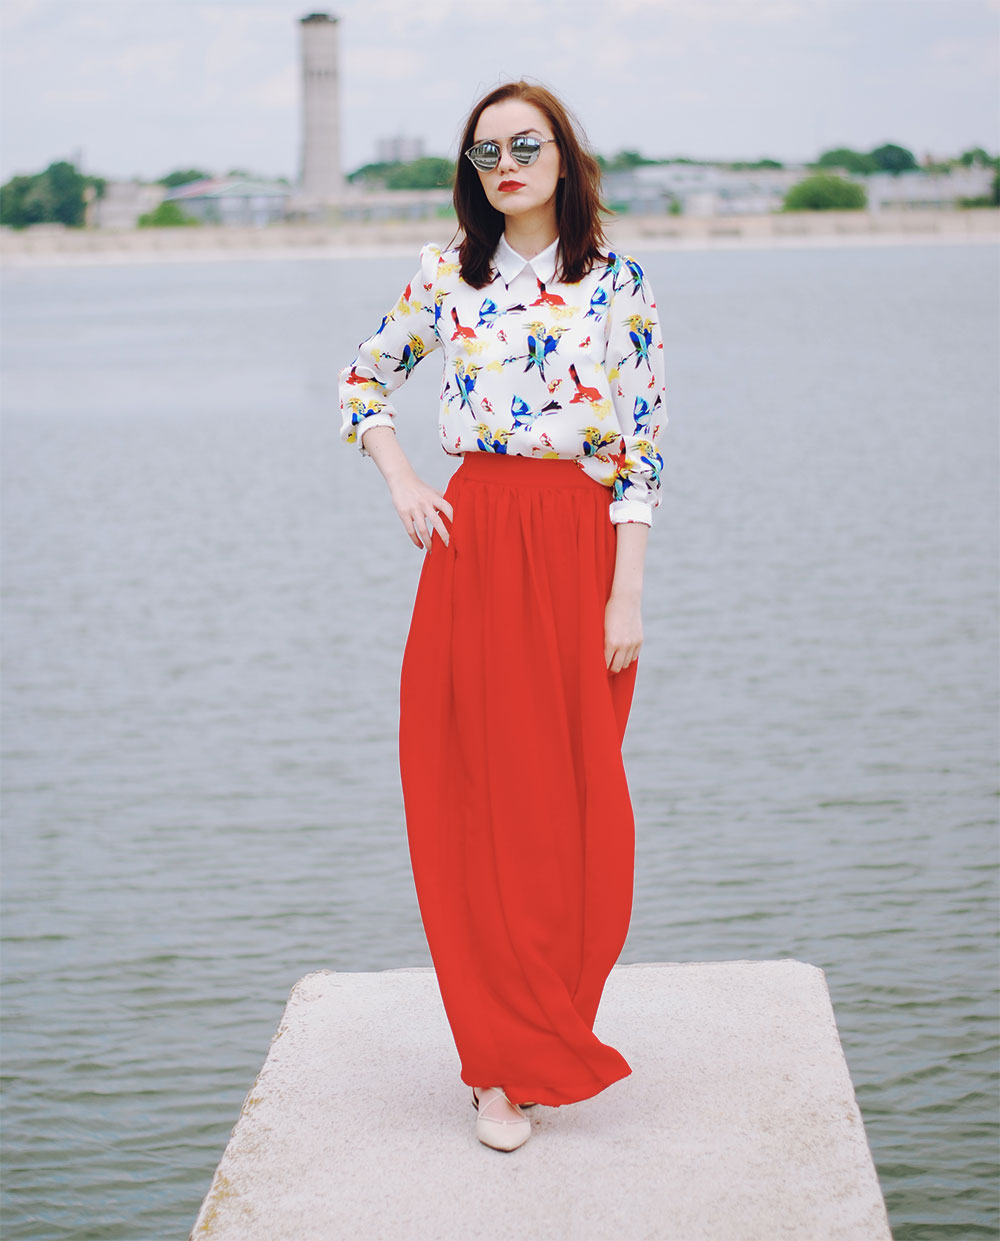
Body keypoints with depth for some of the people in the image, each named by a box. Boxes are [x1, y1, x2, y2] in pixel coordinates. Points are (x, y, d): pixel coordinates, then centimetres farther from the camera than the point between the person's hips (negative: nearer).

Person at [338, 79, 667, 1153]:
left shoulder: (619, 285, 3)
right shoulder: (446, 278, 7)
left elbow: (640, 449, -1)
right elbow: (362, 380, 20)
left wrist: (628, 594, -7)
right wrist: (401, 484, 4)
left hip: (582, 545, -1)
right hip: (474, 542, 1)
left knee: (573, 795, 3)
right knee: (485, 791, 1)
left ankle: (537, 1040, 21)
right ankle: (509, 1061, 11)